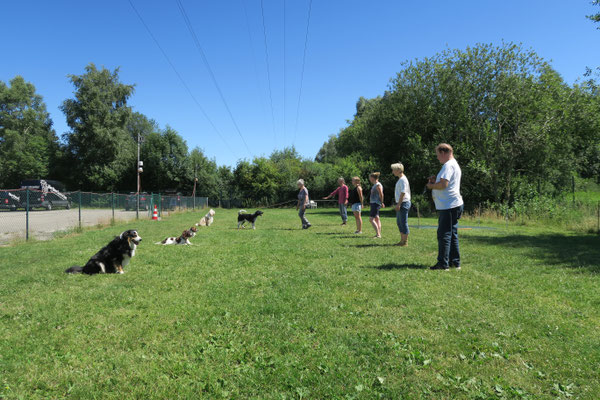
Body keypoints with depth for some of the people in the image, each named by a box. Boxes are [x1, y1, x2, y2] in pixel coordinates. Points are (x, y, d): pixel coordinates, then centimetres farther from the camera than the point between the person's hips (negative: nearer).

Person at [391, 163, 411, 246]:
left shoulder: (403, 179, -14)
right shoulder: (400, 179, 16)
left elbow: (403, 193, -20)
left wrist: (398, 204, -21)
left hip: (403, 203, -10)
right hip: (400, 203, 10)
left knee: (403, 222, -5)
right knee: (399, 222, 15)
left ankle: (405, 241, 2)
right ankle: (402, 240, 23)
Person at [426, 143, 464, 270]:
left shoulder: (448, 165, -14)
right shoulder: (454, 164, 20)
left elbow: (443, 185, -25)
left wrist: (431, 185, -8)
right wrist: (436, 180, 13)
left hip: (448, 207, -11)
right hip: (453, 205, 11)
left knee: (444, 235, -7)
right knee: (452, 234, 15)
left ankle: (443, 264, -4)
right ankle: (455, 262, 22)